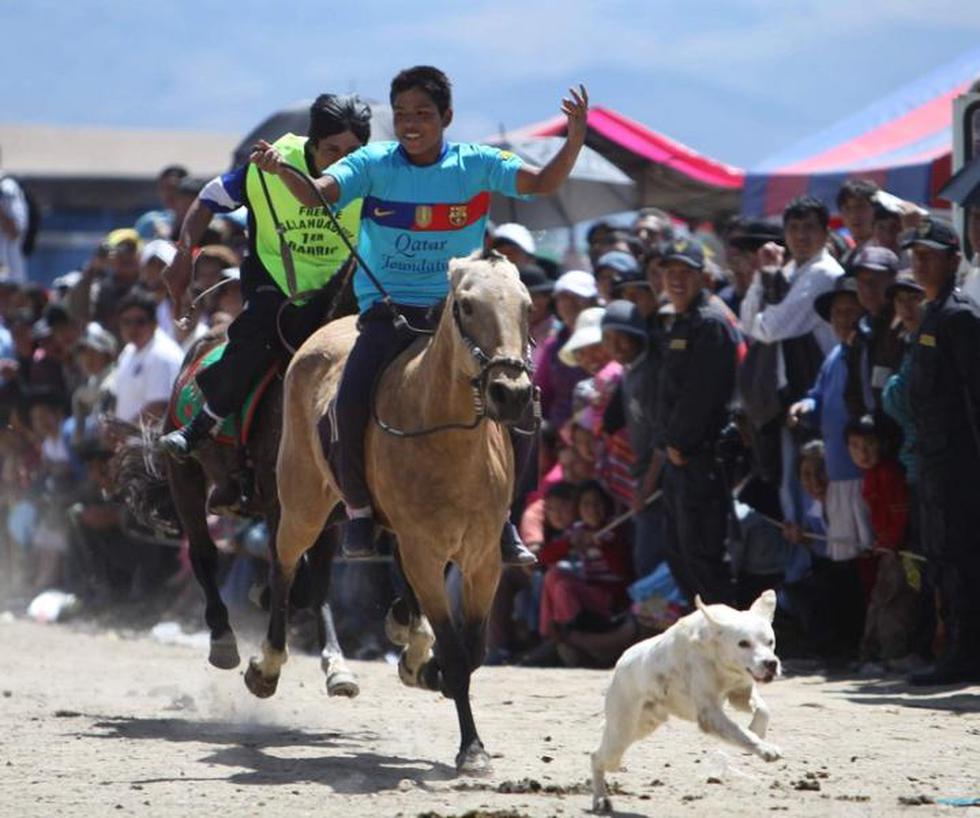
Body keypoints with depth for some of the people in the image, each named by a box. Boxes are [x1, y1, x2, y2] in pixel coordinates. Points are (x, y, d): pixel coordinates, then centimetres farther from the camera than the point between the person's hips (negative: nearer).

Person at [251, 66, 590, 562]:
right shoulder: (373, 164, -1)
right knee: (352, 399, -26)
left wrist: (574, 142, -23)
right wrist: (280, 169, -33)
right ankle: (358, 507, -3)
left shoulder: (476, 165, 1)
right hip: (386, 311, -1)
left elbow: (542, 183, -6)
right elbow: (315, 195, -13)